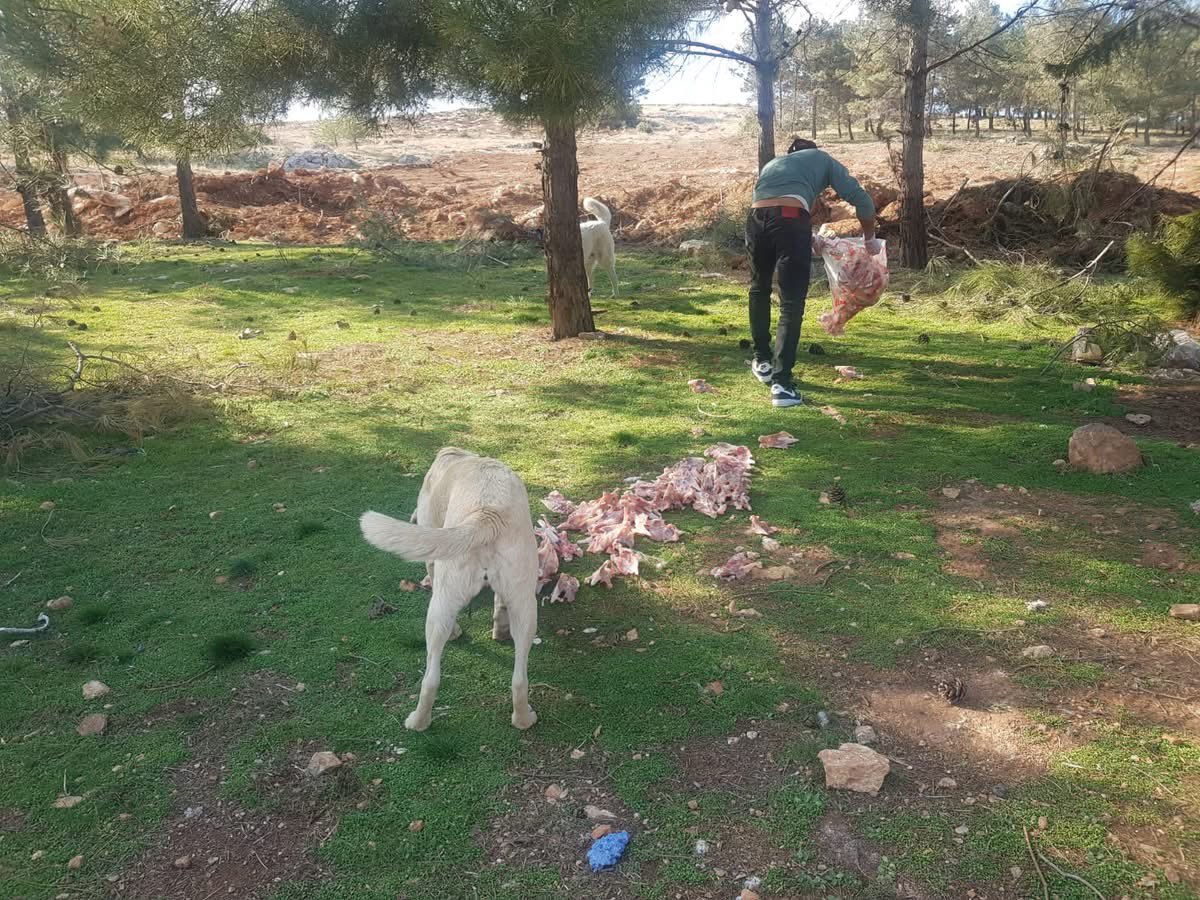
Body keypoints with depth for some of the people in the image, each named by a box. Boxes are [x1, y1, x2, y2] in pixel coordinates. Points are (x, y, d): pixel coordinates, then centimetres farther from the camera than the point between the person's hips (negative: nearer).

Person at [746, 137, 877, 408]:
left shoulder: (772, 163, 39)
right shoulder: (822, 159, 28)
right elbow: (861, 199, 19)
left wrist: (806, 238, 45)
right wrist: (870, 238, 32)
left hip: (757, 218, 4)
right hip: (791, 220, -4)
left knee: (759, 290, 25)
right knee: (791, 302, -1)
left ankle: (763, 362, 34)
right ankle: (781, 382, -8)